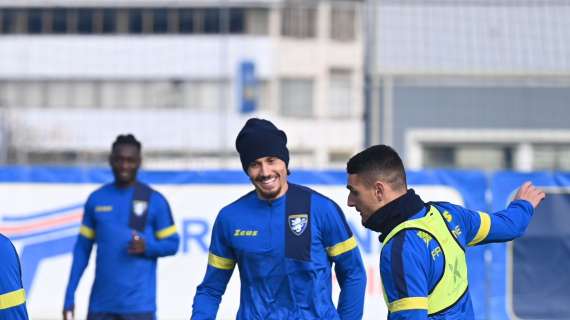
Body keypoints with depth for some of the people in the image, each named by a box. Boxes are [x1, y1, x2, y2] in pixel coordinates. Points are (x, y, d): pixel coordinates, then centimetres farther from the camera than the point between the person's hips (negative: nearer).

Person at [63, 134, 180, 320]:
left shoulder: (154, 200, 0)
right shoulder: (96, 199, 8)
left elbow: (172, 244, 4)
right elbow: (82, 250, 11)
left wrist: (147, 247, -17)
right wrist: (70, 296, 7)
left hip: (138, 305, -3)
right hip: (101, 304, 3)